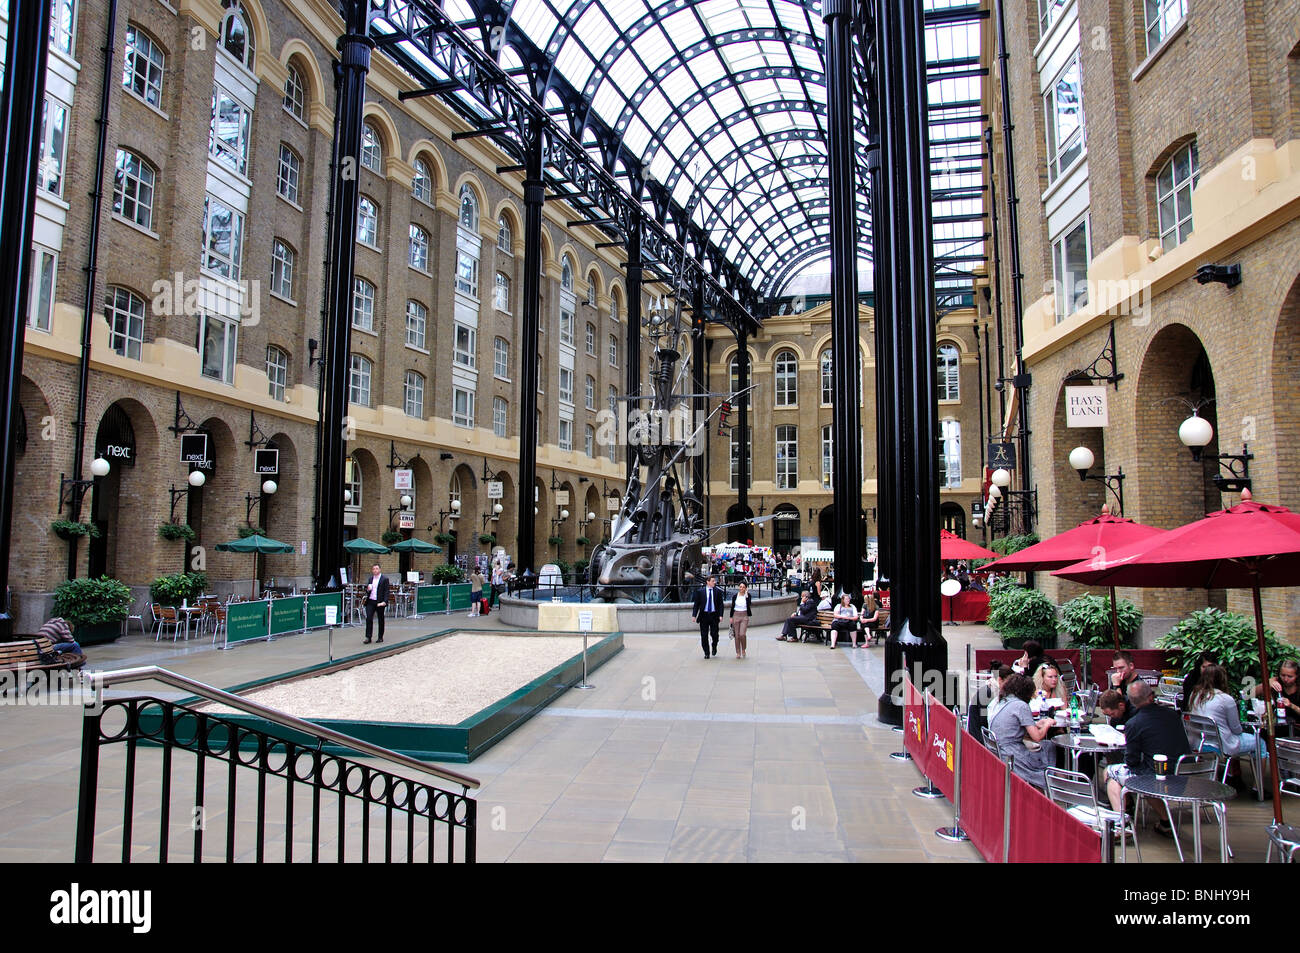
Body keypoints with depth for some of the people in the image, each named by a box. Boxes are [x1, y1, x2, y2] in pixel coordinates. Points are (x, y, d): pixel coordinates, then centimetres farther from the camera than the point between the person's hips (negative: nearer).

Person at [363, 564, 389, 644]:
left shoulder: (385, 579, -3)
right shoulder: (370, 578, 13)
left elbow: (386, 592, -7)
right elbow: (367, 589, 21)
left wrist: (385, 601, -19)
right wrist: (367, 589, -4)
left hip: (379, 602, -4)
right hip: (370, 602, 4)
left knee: (381, 620, 6)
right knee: (368, 619, -6)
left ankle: (380, 637, 16)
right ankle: (368, 637, -3)